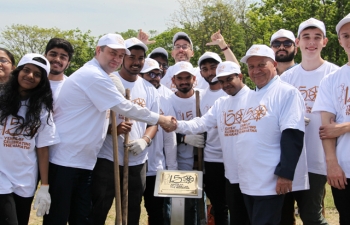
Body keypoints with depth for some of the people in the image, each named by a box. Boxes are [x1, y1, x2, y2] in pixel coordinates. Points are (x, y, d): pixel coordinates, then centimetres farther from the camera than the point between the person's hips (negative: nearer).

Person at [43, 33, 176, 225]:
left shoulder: (94, 76, 18)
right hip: (65, 160, -10)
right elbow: (124, 108, -14)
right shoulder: (94, 75, -14)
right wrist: (159, 119, -4)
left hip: (83, 161, 10)